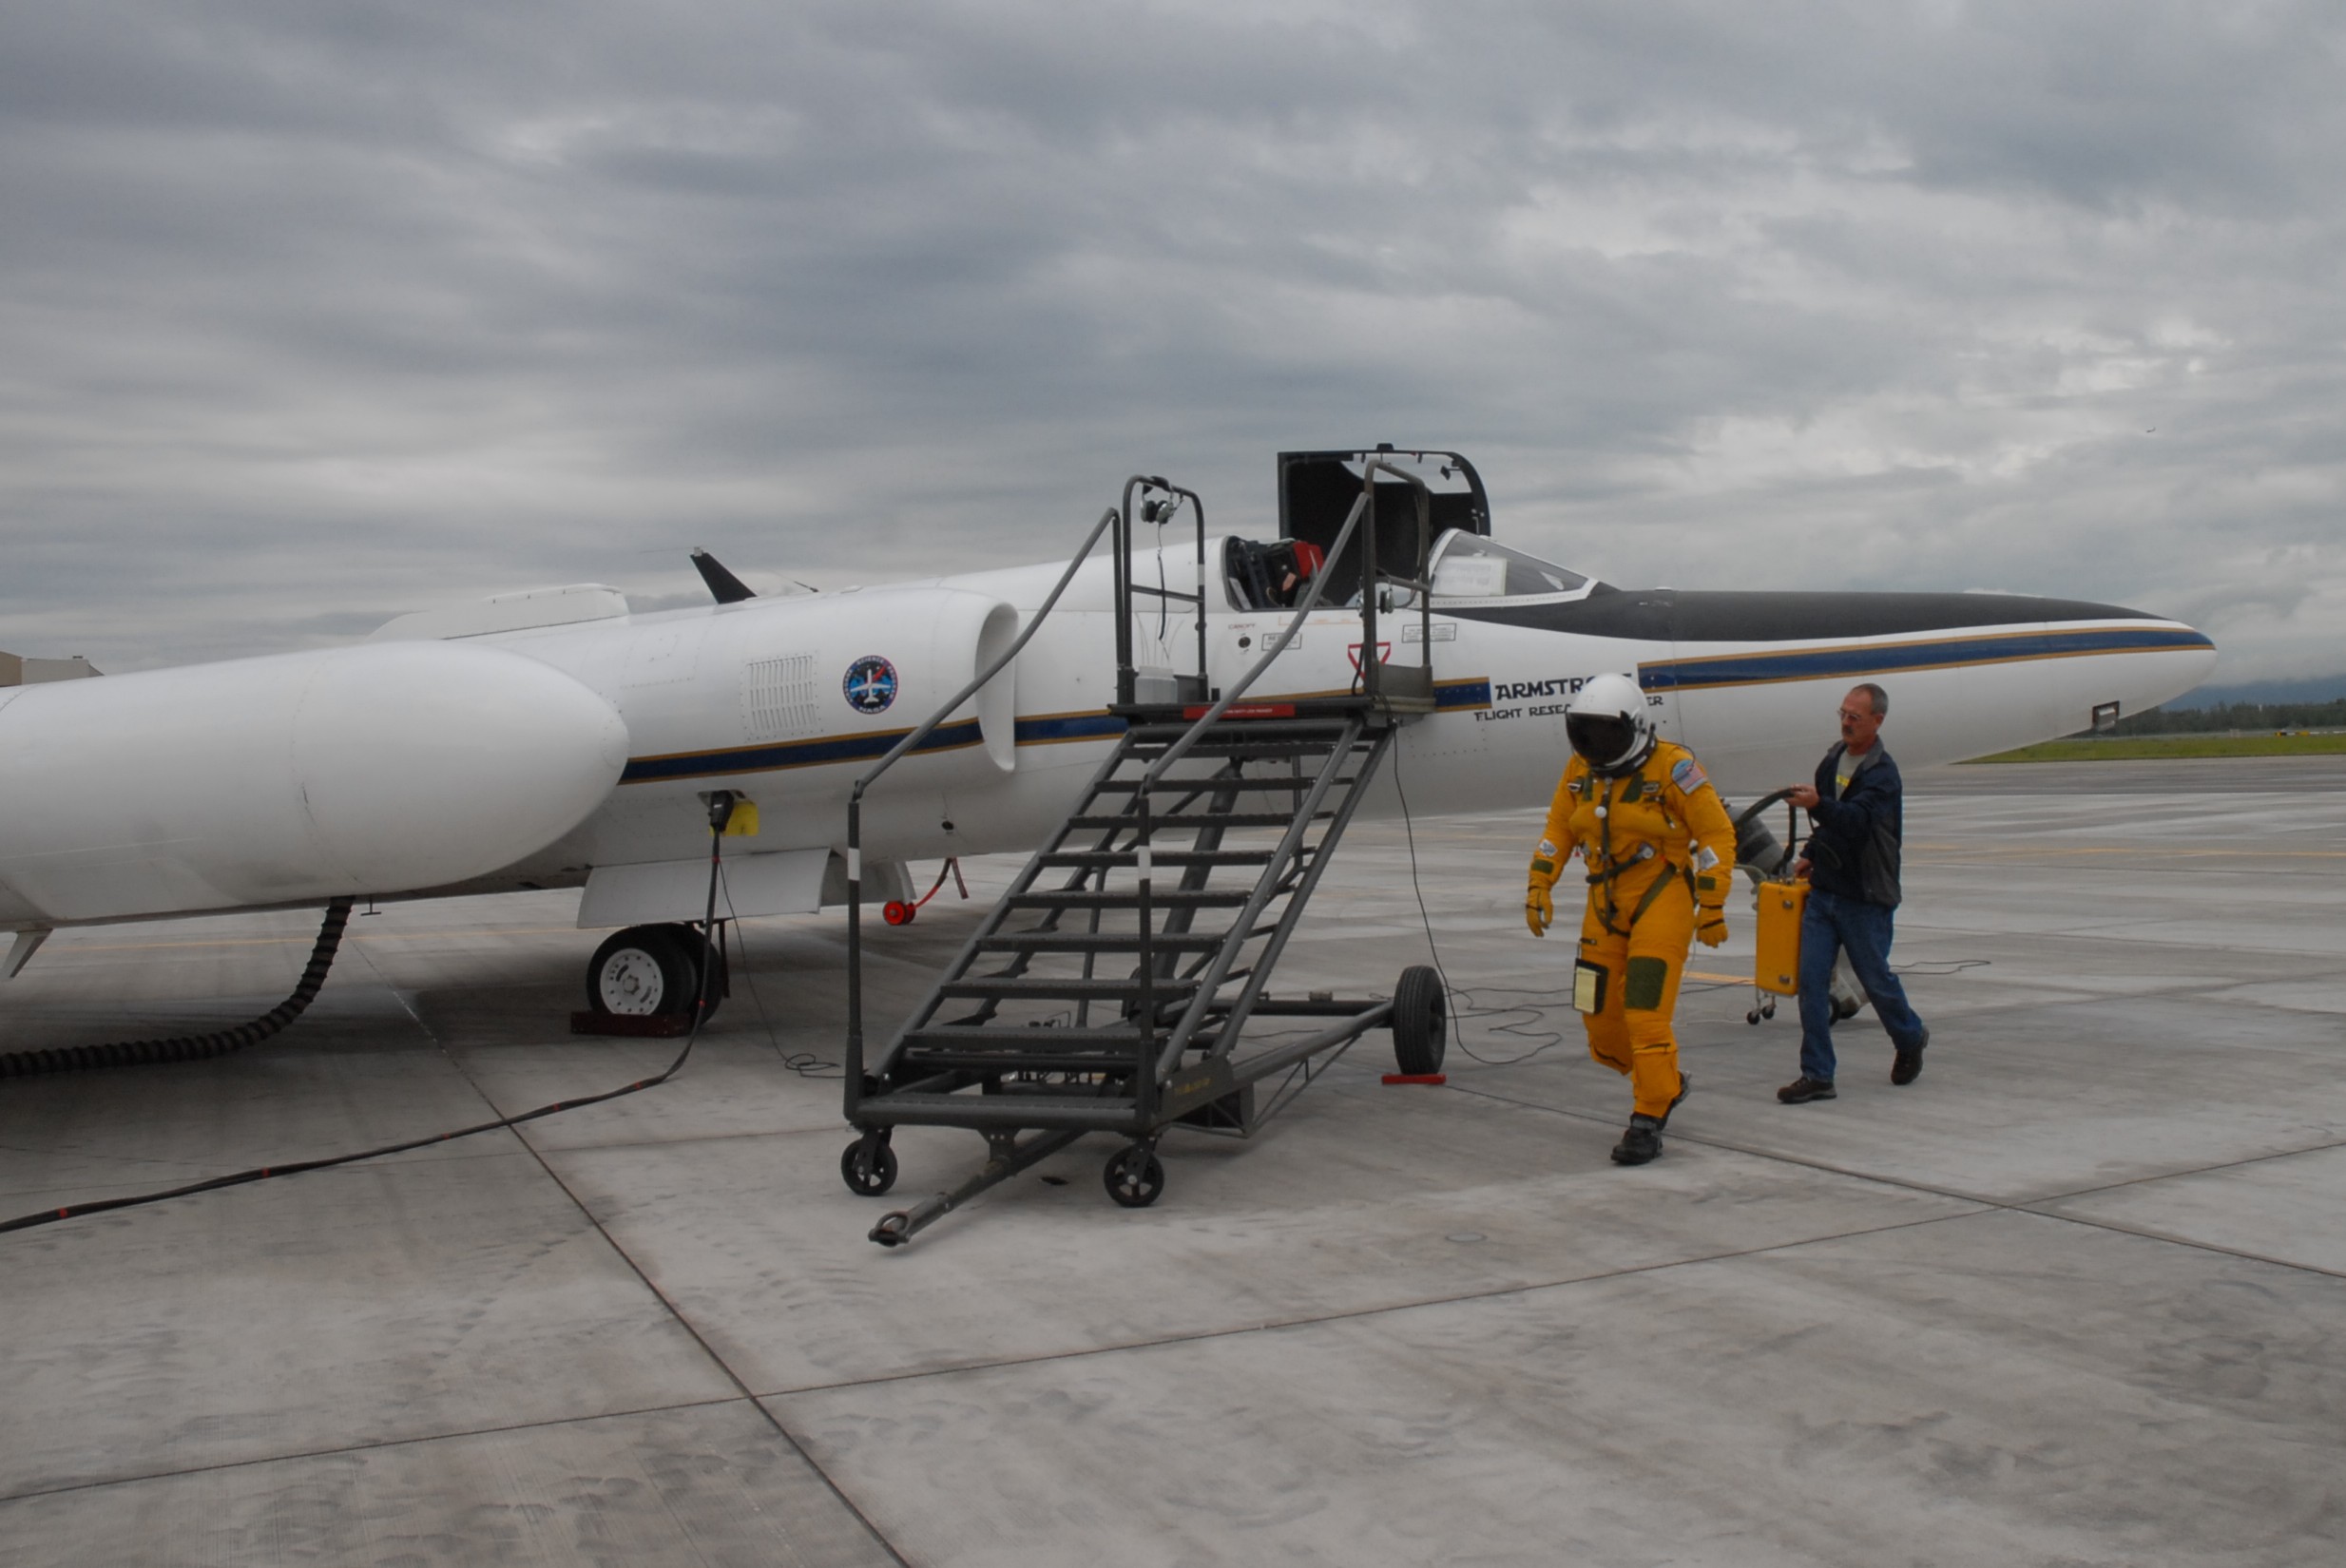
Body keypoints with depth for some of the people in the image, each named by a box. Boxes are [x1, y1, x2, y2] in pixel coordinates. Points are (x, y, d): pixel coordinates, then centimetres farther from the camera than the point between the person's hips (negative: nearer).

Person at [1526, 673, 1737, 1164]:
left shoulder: (1672, 768, -15)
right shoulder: (1581, 769, 3)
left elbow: (1717, 834, -11)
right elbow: (1558, 829, 14)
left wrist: (1712, 907, -13)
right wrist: (1539, 887, 5)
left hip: (1662, 899, -6)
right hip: (1606, 902, 6)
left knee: (1646, 1014, -11)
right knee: (1600, 1014, 7)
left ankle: (1648, 1122, 1)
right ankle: (1666, 1083, 31)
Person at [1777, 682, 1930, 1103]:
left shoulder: (1883, 773, -14)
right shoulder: (1834, 758, 9)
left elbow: (1856, 820, -32)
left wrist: (1818, 804, -49)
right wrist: (1810, 855, 11)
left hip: (1864, 898, -6)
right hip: (1823, 891, 6)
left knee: (1876, 979, 8)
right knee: (1811, 980, -3)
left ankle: (1911, 1039, 37)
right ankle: (1817, 1074, 0)